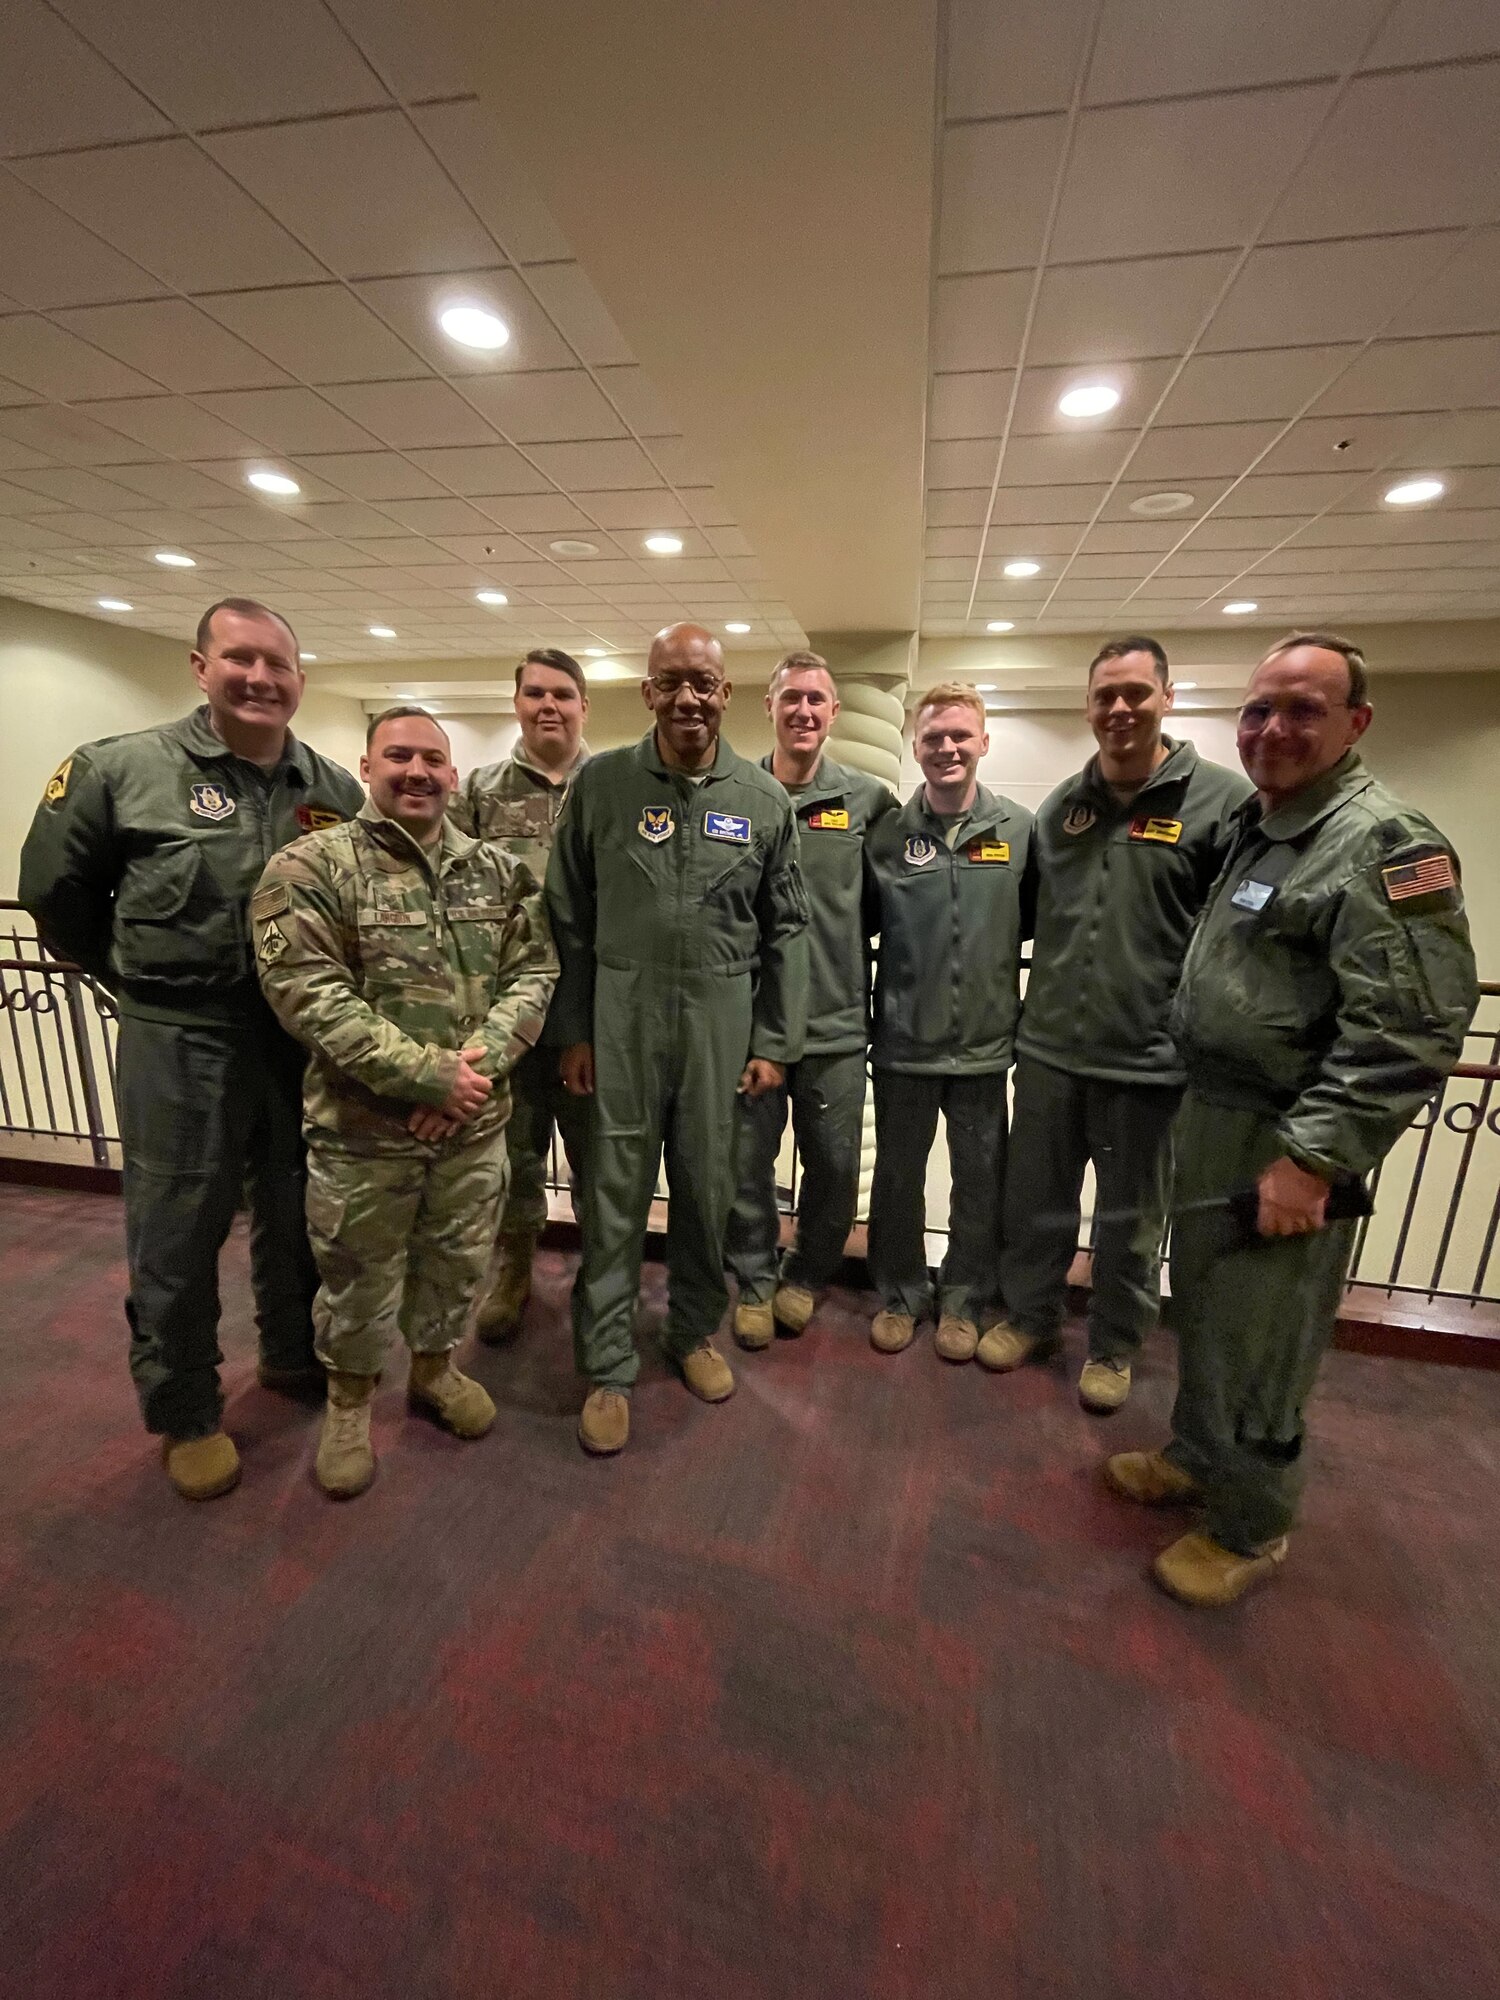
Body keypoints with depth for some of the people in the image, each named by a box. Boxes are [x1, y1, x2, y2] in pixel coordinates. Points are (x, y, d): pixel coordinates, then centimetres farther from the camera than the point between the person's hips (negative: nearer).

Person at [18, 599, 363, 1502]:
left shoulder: (336, 788, 2)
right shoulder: (121, 768, -5)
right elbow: (54, 888, 6)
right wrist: (140, 977, 6)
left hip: (305, 1038, 3)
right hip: (179, 1042, -2)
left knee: (299, 1217, 17)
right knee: (177, 1235, 10)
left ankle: (296, 1359, 42)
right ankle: (185, 1412, 32)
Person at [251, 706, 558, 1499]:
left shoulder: (498, 871, 3)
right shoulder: (309, 867, -9)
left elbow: (533, 973, -1)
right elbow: (307, 994, -18)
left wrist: (478, 1064, -17)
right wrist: (427, 1075, -21)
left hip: (475, 1122, 4)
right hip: (363, 1128, -3)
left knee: (459, 1264, 20)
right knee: (359, 1277, 16)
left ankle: (435, 1367, 48)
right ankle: (349, 1399, 43)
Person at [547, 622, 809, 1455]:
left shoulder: (765, 799, 3)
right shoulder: (600, 783, 0)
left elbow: (785, 930, 4)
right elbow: (571, 918, 3)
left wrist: (775, 1043, 1)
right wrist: (574, 1029, 0)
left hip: (722, 1020, 1)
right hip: (621, 1018, -1)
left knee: (708, 1188, 13)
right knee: (616, 1195, 7)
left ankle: (696, 1331, 37)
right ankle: (609, 1368, 25)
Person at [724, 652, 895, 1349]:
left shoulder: (869, 799, 2)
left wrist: (852, 949, 3)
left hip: (837, 1017, 1)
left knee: (835, 1163, 12)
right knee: (748, 1161, 10)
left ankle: (806, 1274, 38)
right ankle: (755, 1280, 34)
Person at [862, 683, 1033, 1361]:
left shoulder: (1019, 830, -2)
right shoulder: (886, 834, -2)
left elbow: (1035, 922, 6)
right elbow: (860, 924, 5)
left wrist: (1024, 1005, -1)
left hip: (985, 1043, 0)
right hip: (902, 1041, 0)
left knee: (980, 1180, 13)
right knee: (897, 1176, 14)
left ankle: (965, 1299, 35)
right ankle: (900, 1294, 35)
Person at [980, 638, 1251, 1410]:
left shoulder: (1223, 799, -6)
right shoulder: (1061, 804, 8)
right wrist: (1026, 1011, 11)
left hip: (1150, 1058, -3)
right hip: (1048, 1047, 4)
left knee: (1131, 1218, 14)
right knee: (1034, 1200, 17)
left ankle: (1113, 1346, 36)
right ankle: (1029, 1315, 39)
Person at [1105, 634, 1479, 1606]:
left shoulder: (1386, 842, -16)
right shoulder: (1255, 829, 12)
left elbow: (1412, 1028, -23)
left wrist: (1313, 1156, -24)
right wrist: (1209, 1111, 15)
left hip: (1284, 1143, -8)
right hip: (1212, 1117, 9)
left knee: (1258, 1341, 8)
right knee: (1202, 1313, 22)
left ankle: (1251, 1528, 30)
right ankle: (1197, 1457, 44)